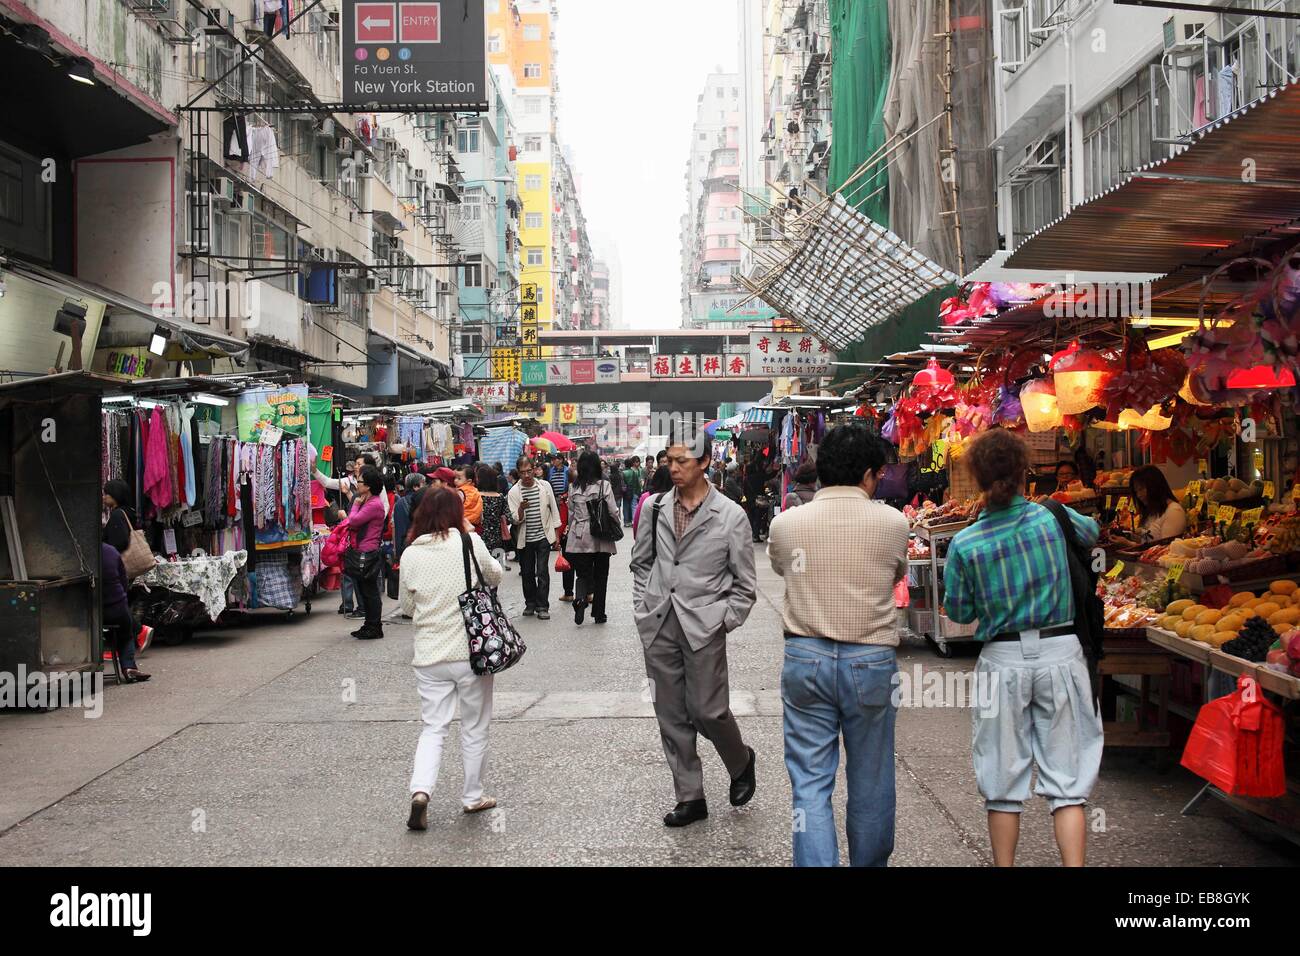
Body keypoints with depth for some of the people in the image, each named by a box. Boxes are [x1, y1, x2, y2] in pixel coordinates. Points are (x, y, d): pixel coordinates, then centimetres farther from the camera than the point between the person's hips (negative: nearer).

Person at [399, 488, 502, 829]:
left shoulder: (411, 554, -2)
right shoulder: (470, 542, -9)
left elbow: (406, 605, 7)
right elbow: (495, 576, 8)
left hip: (430, 656, 2)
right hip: (472, 651, -2)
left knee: (433, 727, 12)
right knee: (474, 728, 13)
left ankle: (420, 791, -6)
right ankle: (472, 796, 23)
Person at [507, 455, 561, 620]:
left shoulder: (545, 486, -2)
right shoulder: (514, 492, -4)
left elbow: (554, 510, 6)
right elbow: (515, 519, -8)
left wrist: (556, 535, 5)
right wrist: (521, 509, -31)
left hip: (543, 537, -1)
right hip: (525, 539, 1)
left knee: (542, 572, -5)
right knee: (527, 573, 9)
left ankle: (542, 606, 2)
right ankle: (530, 603, 24)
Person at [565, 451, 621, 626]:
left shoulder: (574, 488, -2)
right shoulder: (605, 486, -9)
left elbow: (570, 514, 6)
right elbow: (614, 512, -8)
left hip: (579, 539, 1)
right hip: (601, 539, -1)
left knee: (583, 574, 10)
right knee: (600, 576, 11)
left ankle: (580, 598, -20)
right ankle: (599, 613, 16)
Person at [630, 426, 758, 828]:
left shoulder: (730, 515, -5)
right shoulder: (655, 507, 4)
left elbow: (745, 583, 1)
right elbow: (641, 561, 17)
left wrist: (726, 622, -5)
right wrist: (643, 606, 7)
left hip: (703, 627, -4)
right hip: (658, 628, 4)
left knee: (708, 711, -2)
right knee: (671, 716, 8)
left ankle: (741, 762, 30)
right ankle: (690, 797, 22)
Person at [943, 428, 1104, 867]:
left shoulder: (965, 544, -10)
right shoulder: (1054, 517, -5)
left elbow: (959, 612, 0)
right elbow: (1091, 532, 19)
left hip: (1003, 661, -1)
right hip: (1060, 653, 1)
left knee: (1003, 781, 11)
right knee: (1067, 780, 7)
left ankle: (1005, 864, 20)